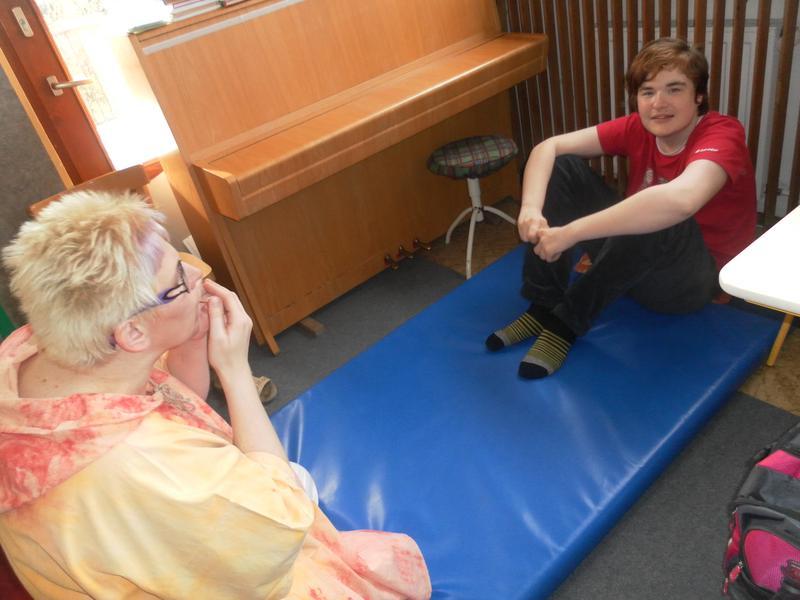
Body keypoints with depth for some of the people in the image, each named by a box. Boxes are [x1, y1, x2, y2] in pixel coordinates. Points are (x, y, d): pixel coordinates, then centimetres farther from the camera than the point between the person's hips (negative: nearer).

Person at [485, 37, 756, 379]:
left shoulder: (722, 135, -23)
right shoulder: (638, 128, -6)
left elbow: (680, 200, -46)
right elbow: (548, 147, -13)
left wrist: (570, 232, -46)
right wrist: (531, 210, -33)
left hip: (693, 277, -5)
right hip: (632, 257, 6)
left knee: (657, 219, -39)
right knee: (562, 166, -8)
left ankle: (568, 319, -20)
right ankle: (543, 306, -9)